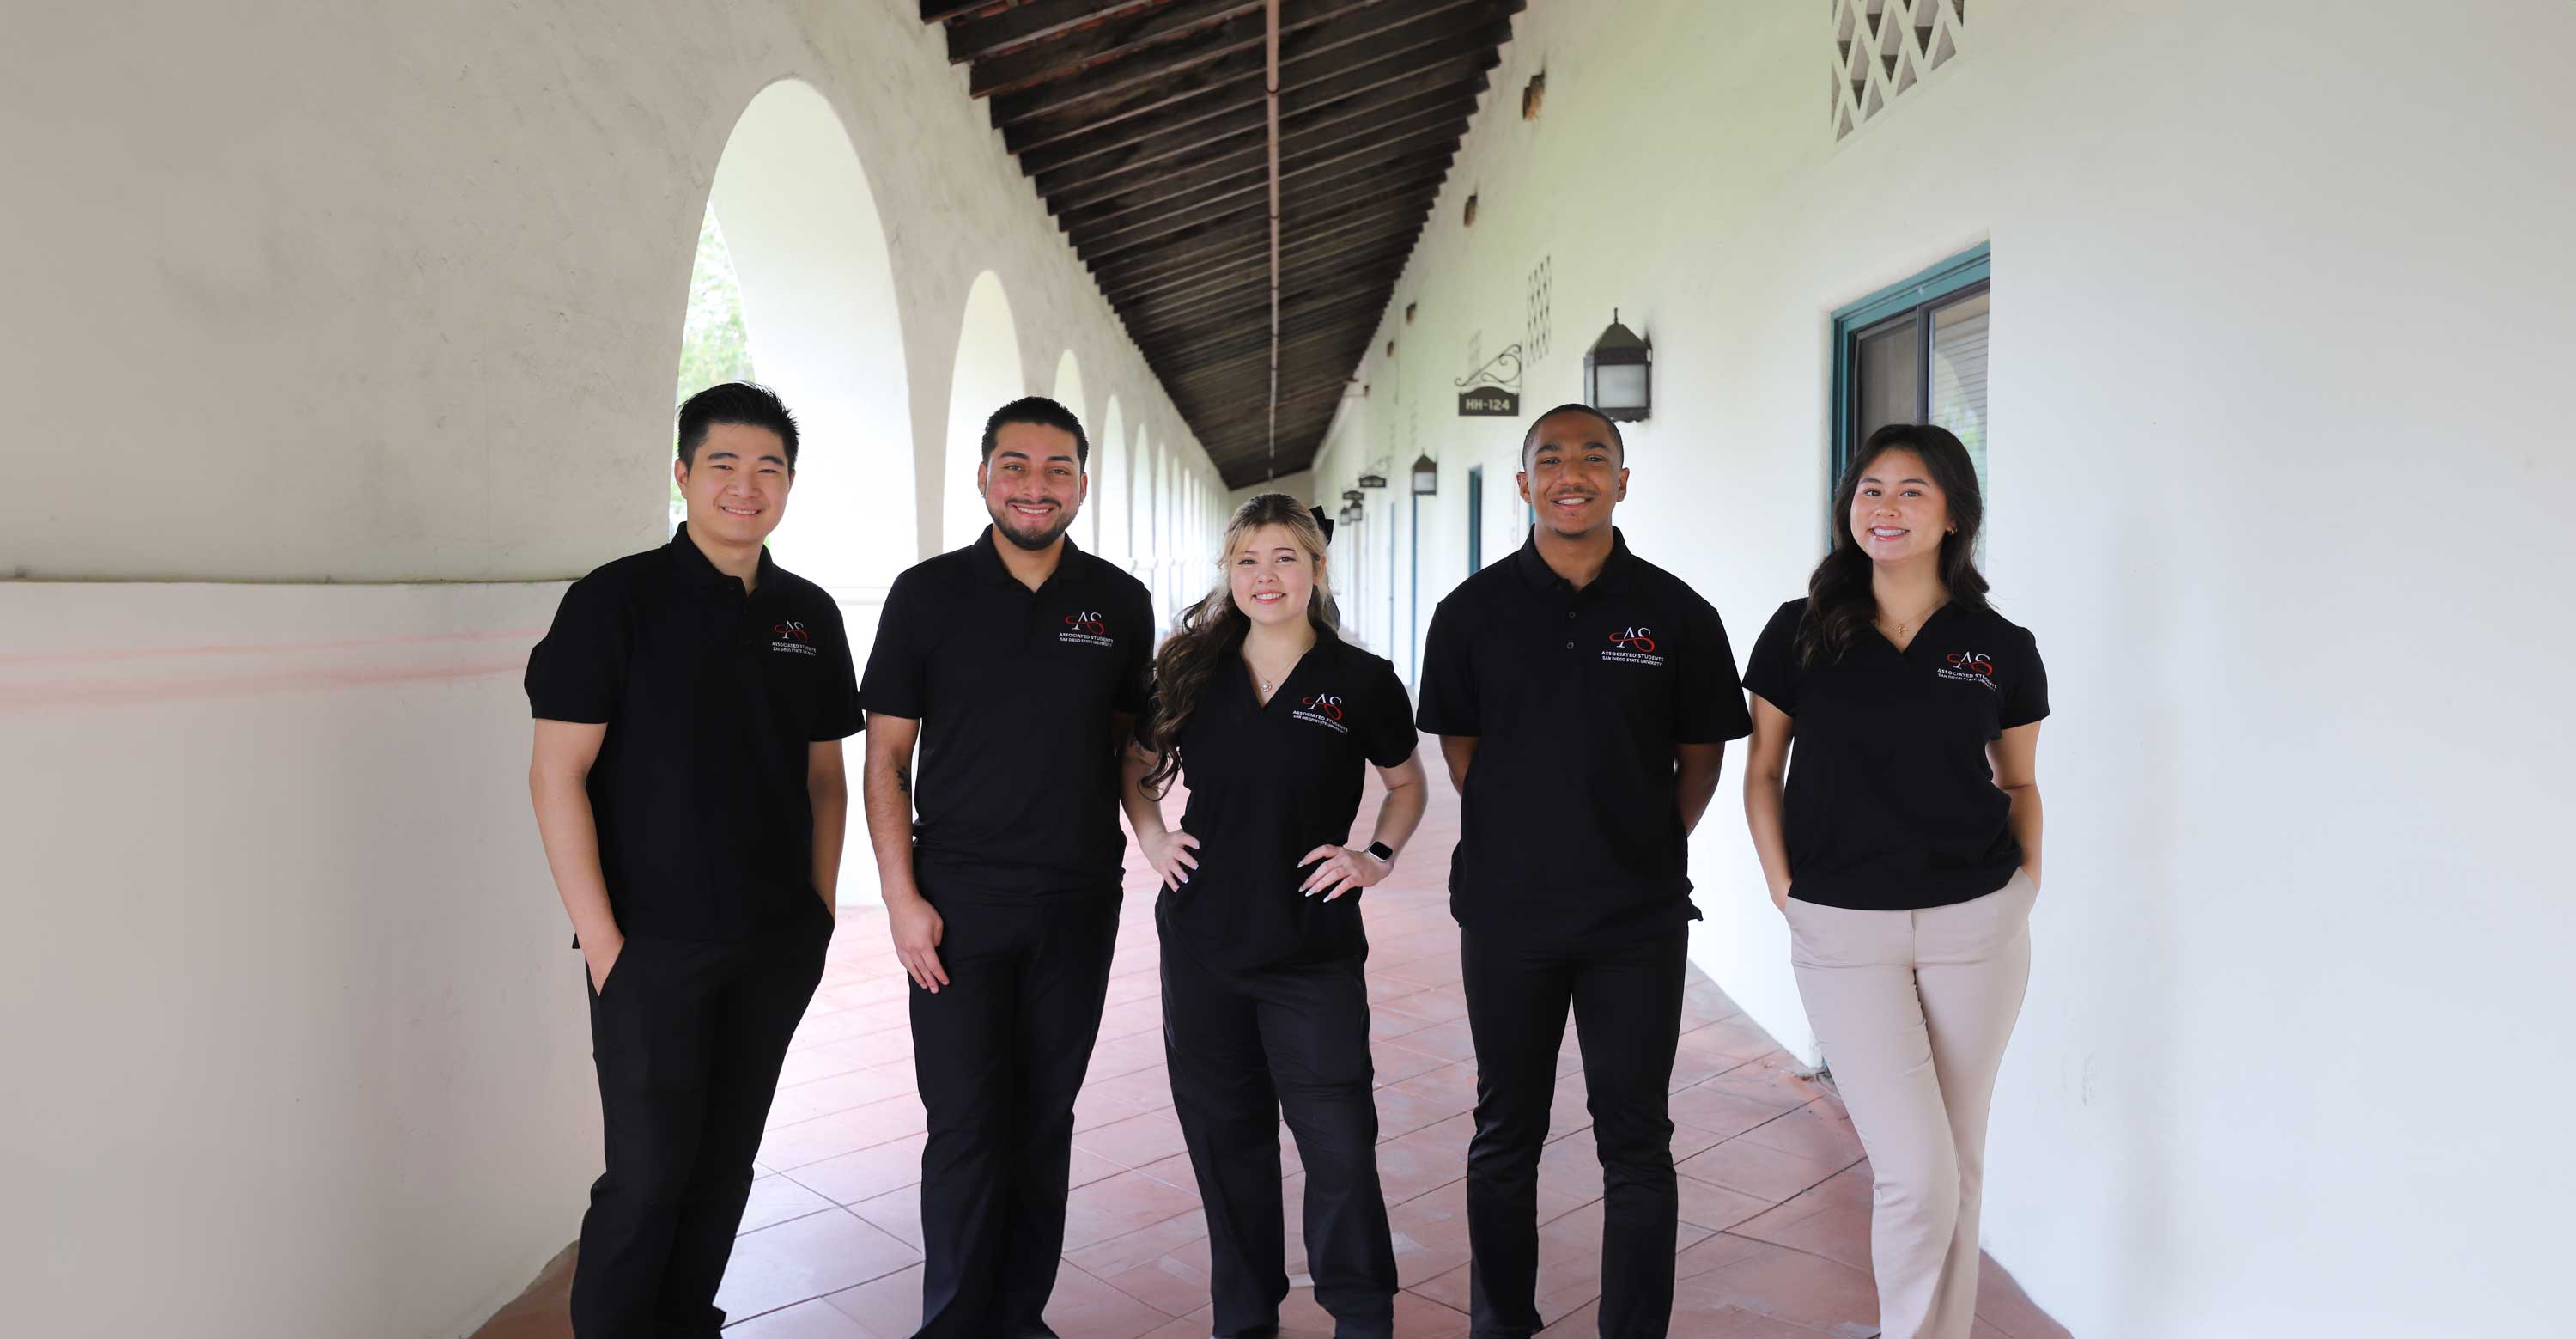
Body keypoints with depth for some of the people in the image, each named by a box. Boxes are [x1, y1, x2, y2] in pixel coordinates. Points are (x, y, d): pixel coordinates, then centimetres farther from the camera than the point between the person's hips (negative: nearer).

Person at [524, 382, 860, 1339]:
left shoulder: (809, 614, 8)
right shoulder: (616, 600, -7)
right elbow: (557, 774, -10)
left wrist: (820, 908, 7)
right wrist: (602, 940, -13)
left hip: (777, 946, 5)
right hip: (655, 946, -4)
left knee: (726, 1161, 14)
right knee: (649, 1172, 1)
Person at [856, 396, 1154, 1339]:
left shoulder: (1120, 604, 3)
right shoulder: (928, 595, -2)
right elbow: (886, 758, -1)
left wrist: (1137, 835, 2)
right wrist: (902, 897, -7)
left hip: (1078, 907, 2)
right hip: (958, 905, -2)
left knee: (1045, 1119, 11)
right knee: (966, 1124, 1)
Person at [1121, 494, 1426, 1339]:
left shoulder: (1361, 682, -3)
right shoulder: (1191, 672, 3)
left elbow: (1406, 782, 13)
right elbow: (1137, 766, 19)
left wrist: (1379, 857, -1)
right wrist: (1152, 839, 4)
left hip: (1314, 951, -2)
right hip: (1201, 943, 3)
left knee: (1339, 1140, -3)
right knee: (1224, 1134, 12)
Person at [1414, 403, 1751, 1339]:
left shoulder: (1677, 615, -2)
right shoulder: (1474, 611, 0)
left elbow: (1701, 756, 7)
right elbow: (1460, 752, 7)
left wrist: (1649, 850, 3)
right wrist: (1532, 840, 4)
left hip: (1638, 919, -1)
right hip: (1507, 912, 1)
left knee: (1635, 1143, 7)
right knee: (1505, 1134, 13)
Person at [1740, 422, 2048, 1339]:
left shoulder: (2001, 649, 2)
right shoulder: (1801, 634, -1)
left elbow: (2020, 783, 15)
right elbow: (1762, 772, 6)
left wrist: (2027, 880, 3)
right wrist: (1786, 893, -1)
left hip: (1976, 926, 2)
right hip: (1843, 933, -2)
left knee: (1957, 1161, 12)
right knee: (1916, 1170, -7)